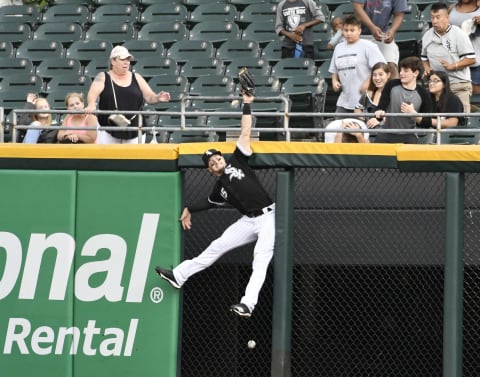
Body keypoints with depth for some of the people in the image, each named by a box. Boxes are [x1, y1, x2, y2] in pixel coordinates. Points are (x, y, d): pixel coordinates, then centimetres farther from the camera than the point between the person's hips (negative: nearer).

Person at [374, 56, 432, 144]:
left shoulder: (423, 94, -3)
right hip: (386, 136, 1)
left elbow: (427, 124, 1)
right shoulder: (391, 85, 0)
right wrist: (380, 113, -26)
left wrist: (413, 113, -16)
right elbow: (381, 108, -2)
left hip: (408, 138, -1)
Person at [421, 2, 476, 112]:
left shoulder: (459, 34, -7)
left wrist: (451, 66, -20)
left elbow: (471, 59, -9)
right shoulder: (427, 36, 8)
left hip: (459, 83, -5)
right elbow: (424, 57, 23)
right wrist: (427, 68, 1)